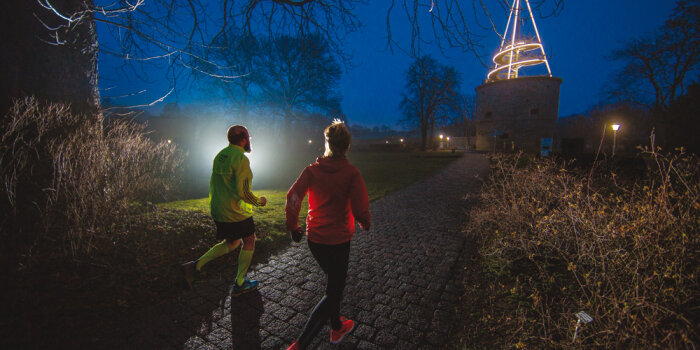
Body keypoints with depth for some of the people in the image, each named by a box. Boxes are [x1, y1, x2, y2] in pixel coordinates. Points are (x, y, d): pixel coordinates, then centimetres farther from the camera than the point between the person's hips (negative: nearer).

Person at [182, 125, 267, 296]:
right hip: (236, 212, -8)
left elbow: (213, 184, 14)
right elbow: (242, 192, -23)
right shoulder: (241, 159, -19)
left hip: (217, 211, 8)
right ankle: (239, 284, 19)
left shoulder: (220, 155, 8)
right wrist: (259, 201, -6)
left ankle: (195, 265, 14)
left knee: (231, 243, 23)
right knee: (249, 241, 12)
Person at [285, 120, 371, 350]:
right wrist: (365, 223, 5)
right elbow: (360, 208, -17)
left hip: (314, 239, 6)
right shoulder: (351, 173, -16)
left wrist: (293, 227, 8)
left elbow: (293, 197, -5)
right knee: (333, 292, 11)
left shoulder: (312, 169, -4)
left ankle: (337, 328, 45)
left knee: (335, 282, 26)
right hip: (338, 241, -5)